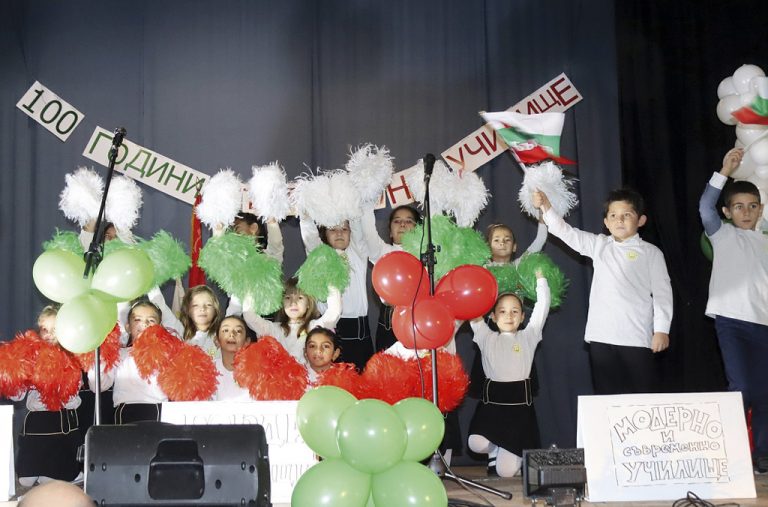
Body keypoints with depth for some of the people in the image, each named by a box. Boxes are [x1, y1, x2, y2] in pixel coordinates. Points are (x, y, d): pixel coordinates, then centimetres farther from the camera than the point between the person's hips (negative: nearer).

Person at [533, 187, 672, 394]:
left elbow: (662, 292, 2)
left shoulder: (650, 252, 4)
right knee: (606, 394, 6)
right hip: (601, 337, 3)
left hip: (636, 337, -3)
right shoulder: (598, 245, 13)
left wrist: (662, 329, -5)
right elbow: (565, 232, 12)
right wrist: (545, 206, 1)